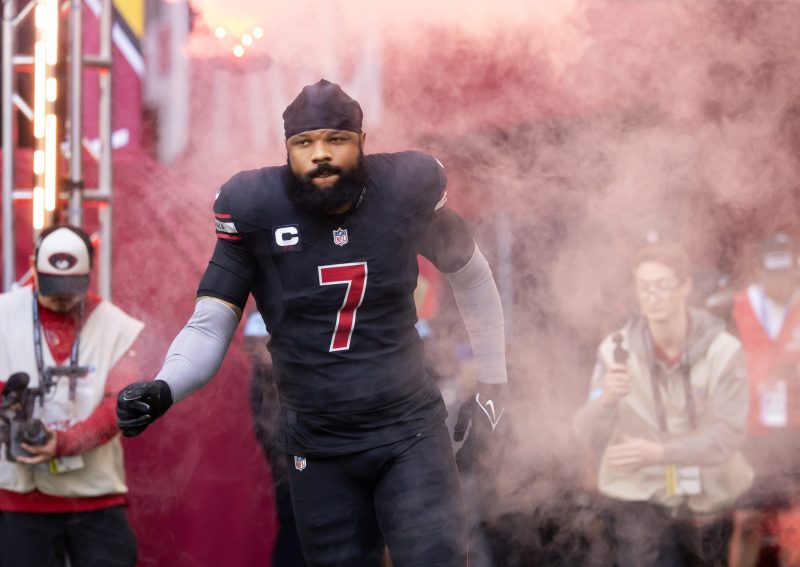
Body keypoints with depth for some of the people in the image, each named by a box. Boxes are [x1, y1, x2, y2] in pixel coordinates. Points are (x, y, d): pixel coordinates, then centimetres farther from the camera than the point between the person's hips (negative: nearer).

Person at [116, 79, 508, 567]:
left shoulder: (405, 192, -8)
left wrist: (492, 385, 15)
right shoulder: (256, 210, -10)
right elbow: (209, 328, -10)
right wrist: (163, 389, -30)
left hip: (410, 434, 0)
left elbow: (470, 274, 11)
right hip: (317, 450, 0)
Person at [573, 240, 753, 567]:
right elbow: (590, 436, -15)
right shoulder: (616, 350, -10)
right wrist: (607, 399, -37)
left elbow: (727, 435, -20)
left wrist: (660, 452, -34)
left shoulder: (722, 350, -14)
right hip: (641, 497, -1)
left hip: (709, 499, 1)